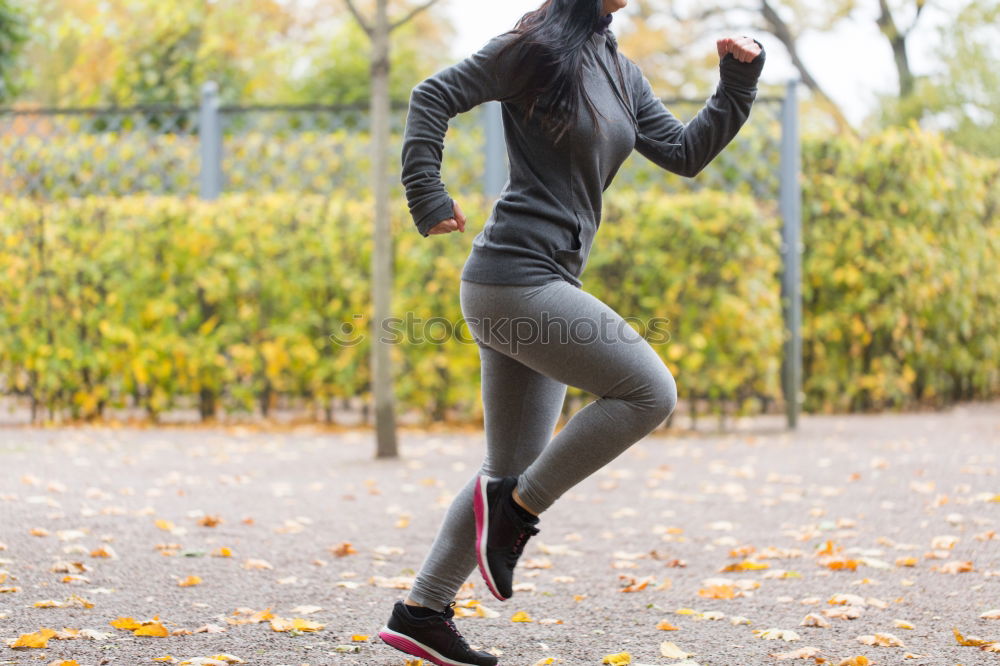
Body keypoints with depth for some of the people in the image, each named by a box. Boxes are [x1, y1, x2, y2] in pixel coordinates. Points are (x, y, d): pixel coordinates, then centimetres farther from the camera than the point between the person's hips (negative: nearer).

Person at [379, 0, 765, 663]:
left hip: (545, 287, 9)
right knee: (650, 390, -14)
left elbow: (685, 153, 15)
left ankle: (421, 612, 14)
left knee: (513, 472, 9)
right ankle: (517, 508, -5)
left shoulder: (622, 73, 17)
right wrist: (428, 201, -9)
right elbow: (434, 96, -6)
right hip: (515, 278, -9)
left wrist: (738, 83, 4)